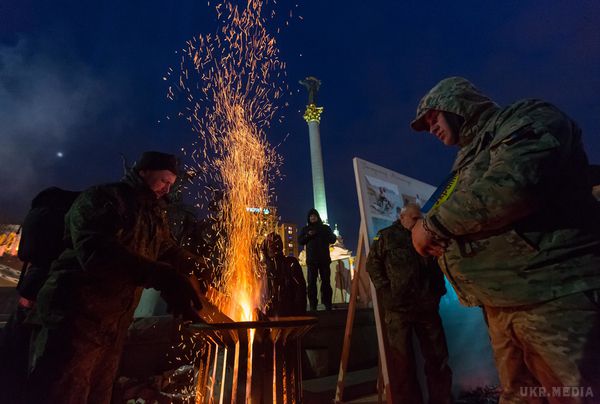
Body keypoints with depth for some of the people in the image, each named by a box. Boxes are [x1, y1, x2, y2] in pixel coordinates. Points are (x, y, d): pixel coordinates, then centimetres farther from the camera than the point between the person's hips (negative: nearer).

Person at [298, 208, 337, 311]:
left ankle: (327, 303, 4)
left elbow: (333, 239, 8)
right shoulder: (305, 229, 13)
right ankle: (313, 305, -1)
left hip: (324, 258, 0)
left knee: (326, 281, -2)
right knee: (312, 282, -3)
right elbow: (300, 241, 6)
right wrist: (308, 235, -10)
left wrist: (323, 235, -9)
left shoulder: (325, 228, 12)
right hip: (311, 259, 0)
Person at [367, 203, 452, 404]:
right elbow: (372, 265, -1)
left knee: (437, 356, 14)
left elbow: (437, 267, 23)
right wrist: (386, 291, -9)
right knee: (402, 358, 3)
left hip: (427, 305, 5)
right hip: (398, 306, -4)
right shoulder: (386, 236, 2)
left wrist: (437, 291, 8)